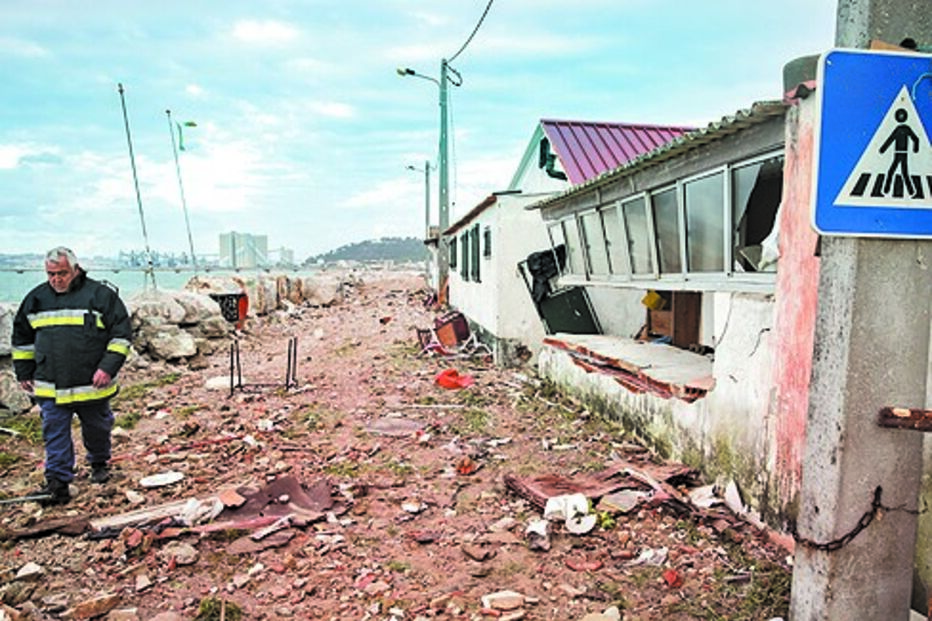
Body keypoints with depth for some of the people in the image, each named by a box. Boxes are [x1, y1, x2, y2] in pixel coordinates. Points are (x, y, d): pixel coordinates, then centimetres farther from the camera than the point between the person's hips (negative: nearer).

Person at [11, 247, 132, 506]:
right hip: (50, 387, 3)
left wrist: (108, 367, -15)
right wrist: (24, 372, 17)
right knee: (55, 434, 1)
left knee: (97, 428, 14)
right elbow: (22, 337, 18)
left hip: (92, 385, -2)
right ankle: (58, 482, 8)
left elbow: (121, 333, -8)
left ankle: (100, 464, 38)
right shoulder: (36, 298, 6)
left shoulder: (101, 295, -7)